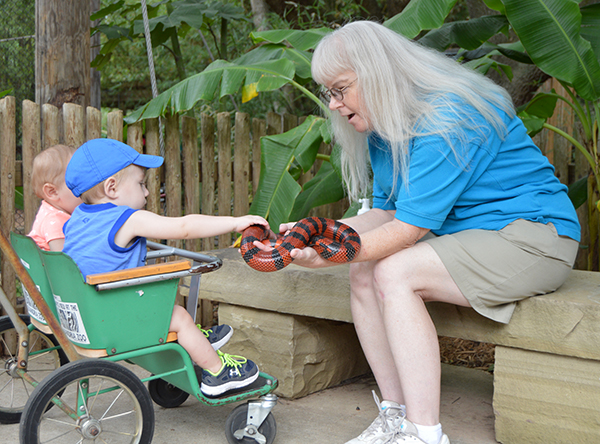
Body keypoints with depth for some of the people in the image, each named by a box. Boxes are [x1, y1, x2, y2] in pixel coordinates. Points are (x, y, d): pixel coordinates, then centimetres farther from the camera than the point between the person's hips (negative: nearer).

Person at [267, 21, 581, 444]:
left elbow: (407, 230, -25)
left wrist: (330, 253, -24)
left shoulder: (445, 119, -23)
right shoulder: (384, 128, 7)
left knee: (395, 274, -25)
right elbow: (386, 214, 7)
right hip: (465, 236, 9)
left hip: (533, 238, -9)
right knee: (364, 272, -8)